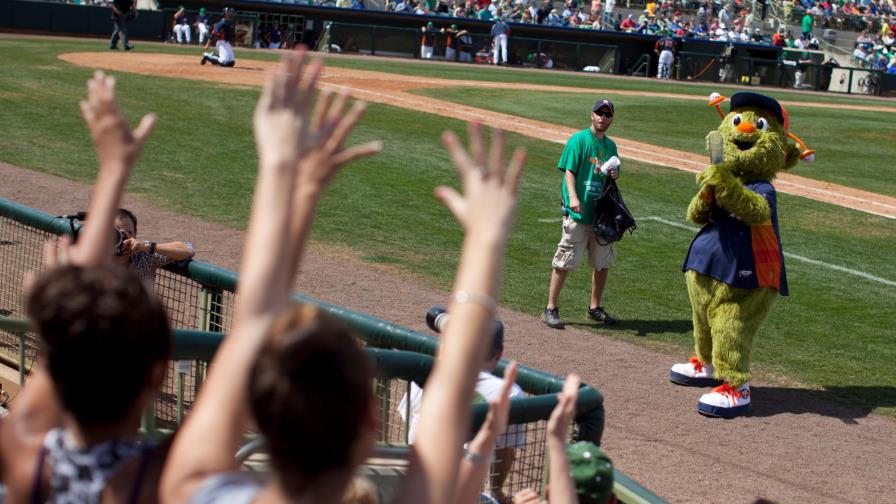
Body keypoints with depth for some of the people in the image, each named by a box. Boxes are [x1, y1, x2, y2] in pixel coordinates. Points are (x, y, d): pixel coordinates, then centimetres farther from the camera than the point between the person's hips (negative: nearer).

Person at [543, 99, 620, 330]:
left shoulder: (610, 145, 14)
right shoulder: (578, 140, -5)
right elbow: (569, 171, -12)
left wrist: (614, 175, -2)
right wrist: (573, 197, -28)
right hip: (578, 213, -6)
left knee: (603, 263, 11)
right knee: (565, 262, -6)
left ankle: (594, 308, 26)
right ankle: (551, 309, 1)